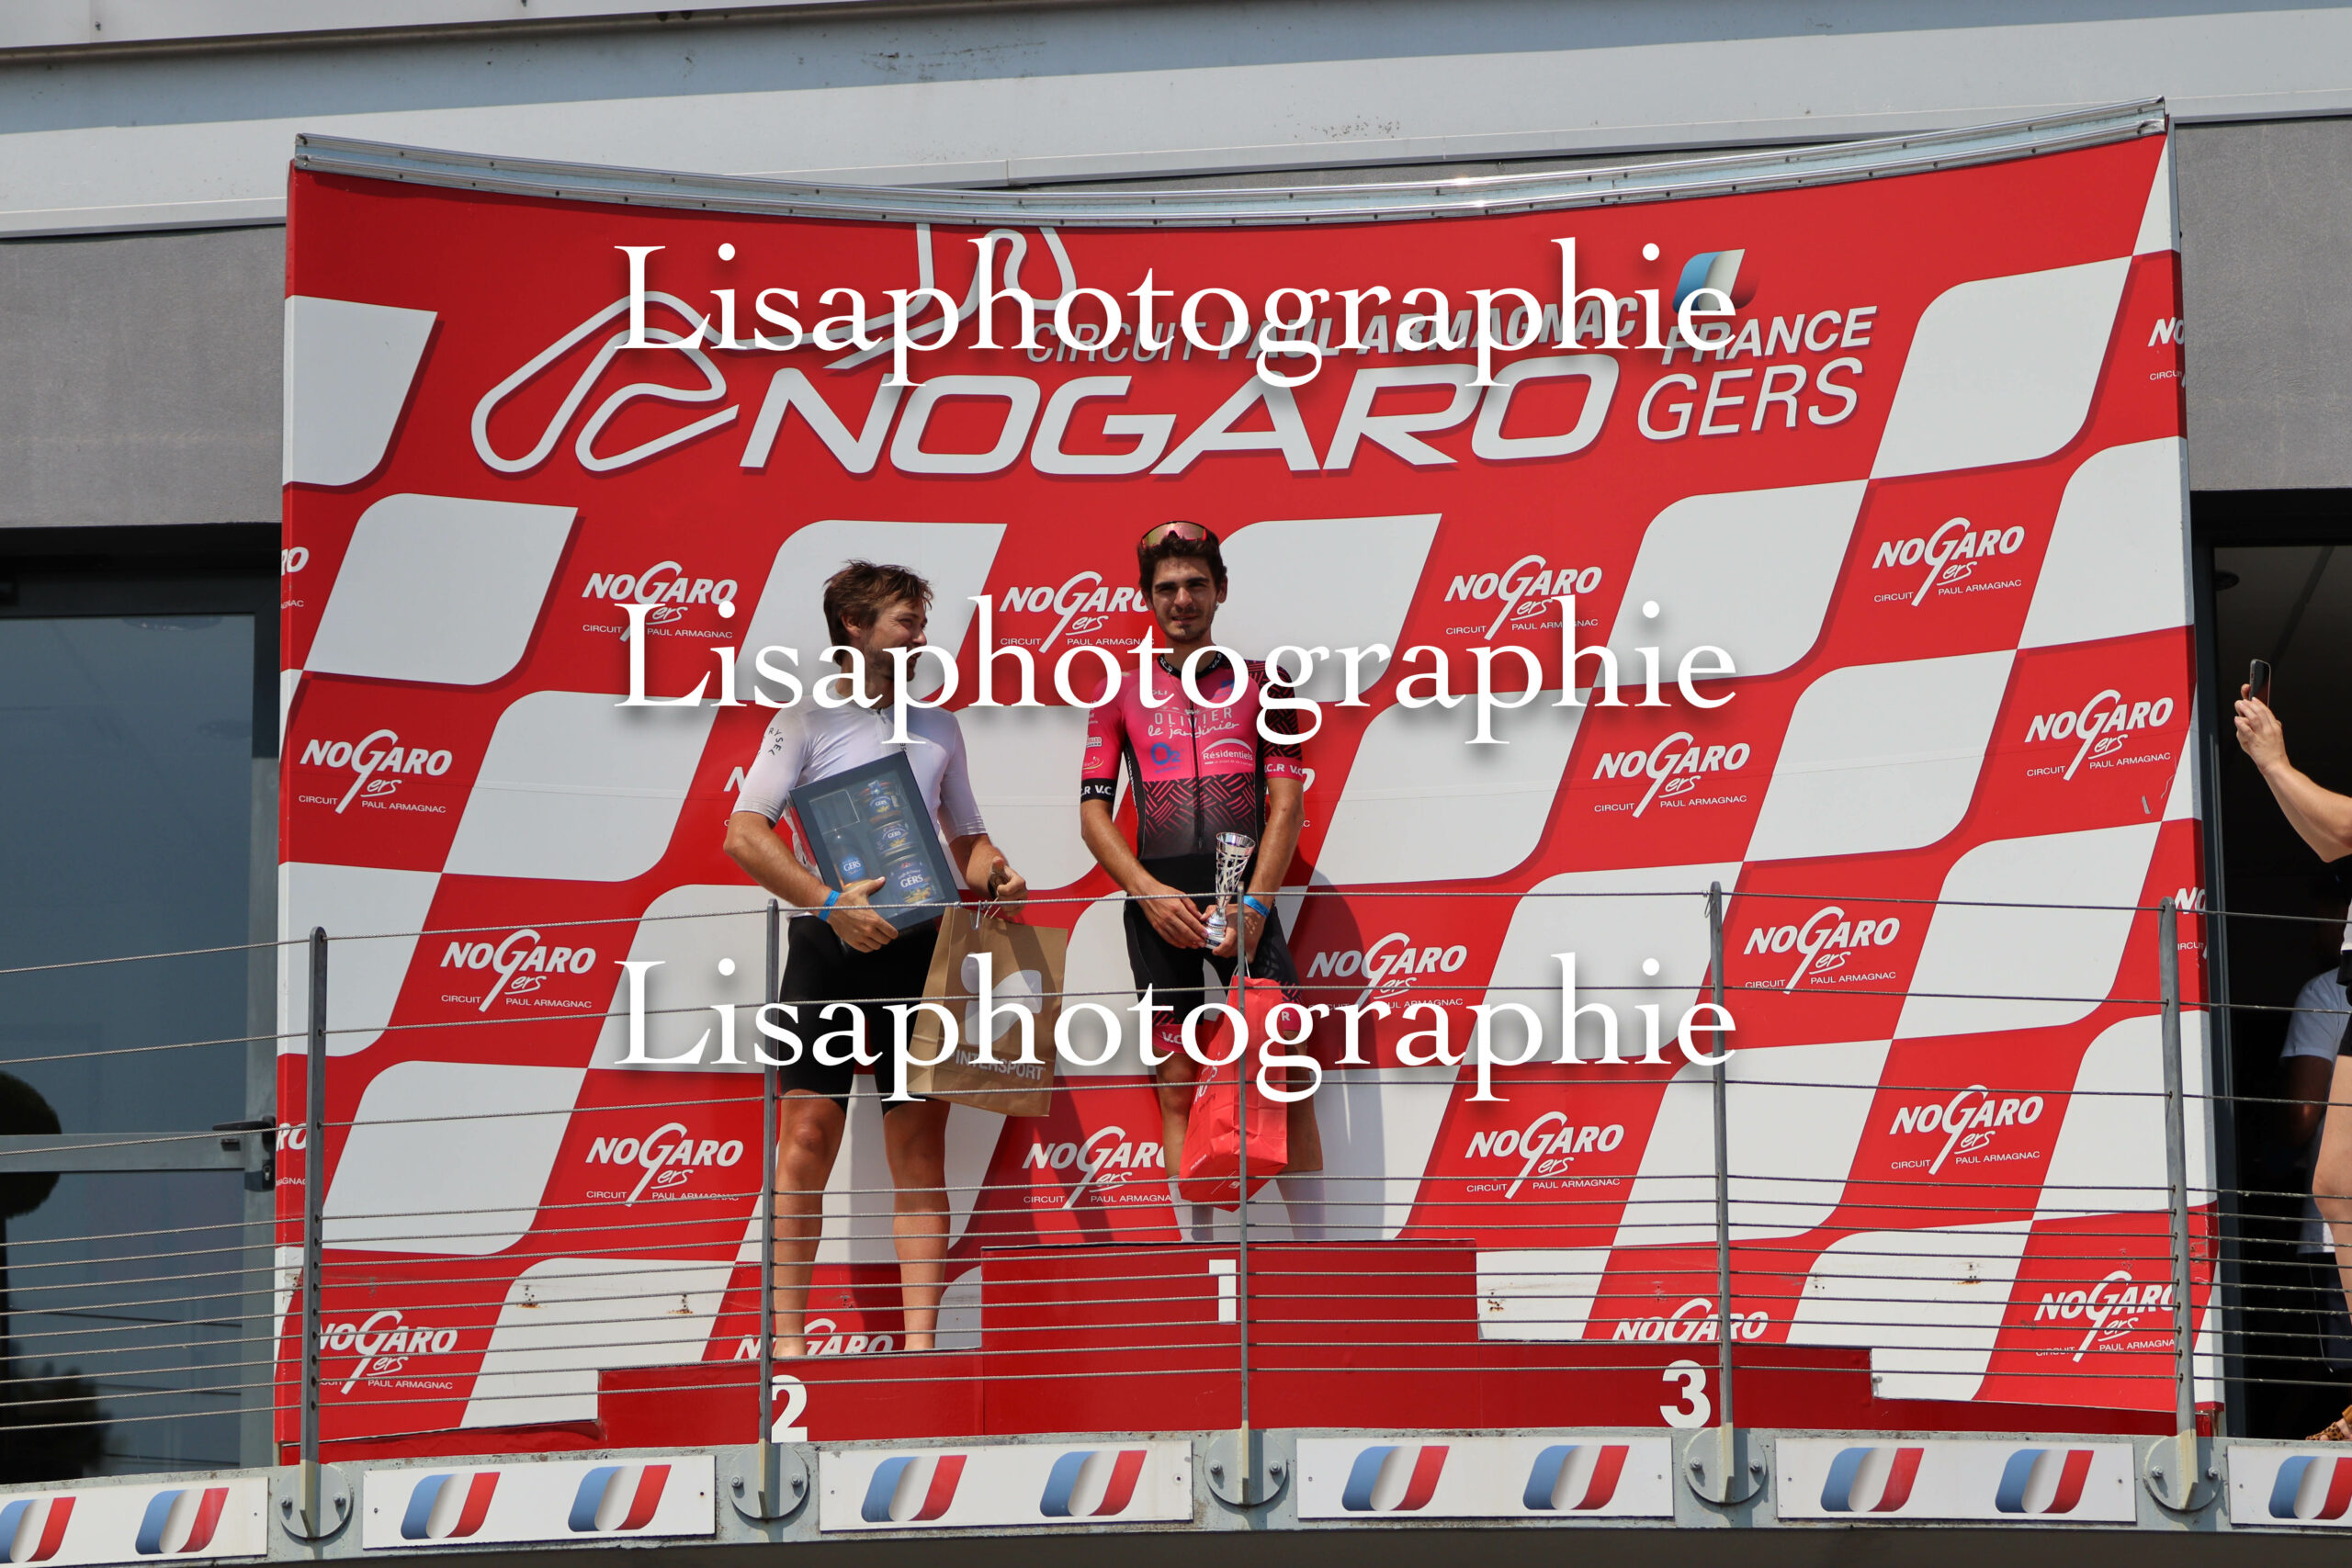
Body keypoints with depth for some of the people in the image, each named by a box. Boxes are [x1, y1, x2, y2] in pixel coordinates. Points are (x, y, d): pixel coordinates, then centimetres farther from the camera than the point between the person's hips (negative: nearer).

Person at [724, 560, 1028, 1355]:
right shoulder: (807, 720, 3)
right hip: (829, 945, -4)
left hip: (918, 944, 4)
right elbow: (743, 835, -6)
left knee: (920, 1149, 1)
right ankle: (788, 1337, -3)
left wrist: (997, 876, 1)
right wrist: (829, 901, -16)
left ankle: (920, 1337, 1)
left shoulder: (938, 727, 18)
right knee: (808, 1134, -7)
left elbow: (966, 838, 24)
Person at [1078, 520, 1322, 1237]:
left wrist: (1253, 903, -11)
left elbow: (1288, 798, 2)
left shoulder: (1258, 682, 10)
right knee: (1179, 1087, 2)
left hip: (1244, 900, -1)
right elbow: (1093, 810, 7)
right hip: (1160, 905, 1)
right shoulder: (1123, 692, 12)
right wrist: (1149, 893, -8)